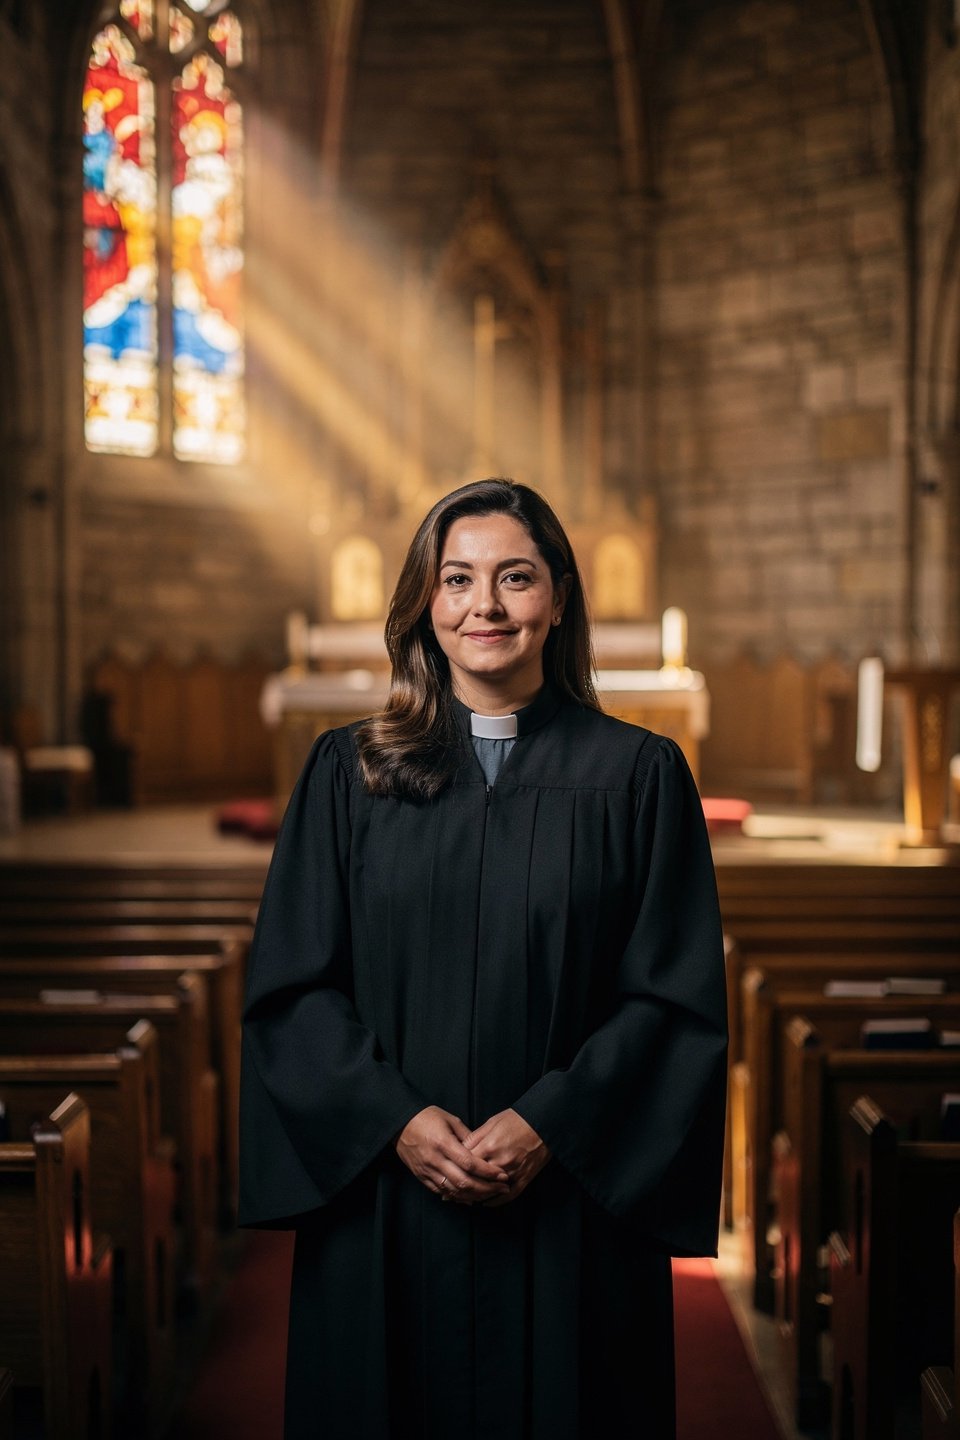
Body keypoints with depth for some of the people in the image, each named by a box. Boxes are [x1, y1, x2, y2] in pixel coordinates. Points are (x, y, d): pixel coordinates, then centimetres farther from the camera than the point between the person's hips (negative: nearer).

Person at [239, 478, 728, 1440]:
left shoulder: (637, 775, 1)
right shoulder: (347, 773, 5)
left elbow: (676, 994, -3)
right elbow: (291, 984, 2)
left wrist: (550, 1124, -13)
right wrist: (394, 1119, -11)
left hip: (571, 1202, -1)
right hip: (382, 1202, 1)